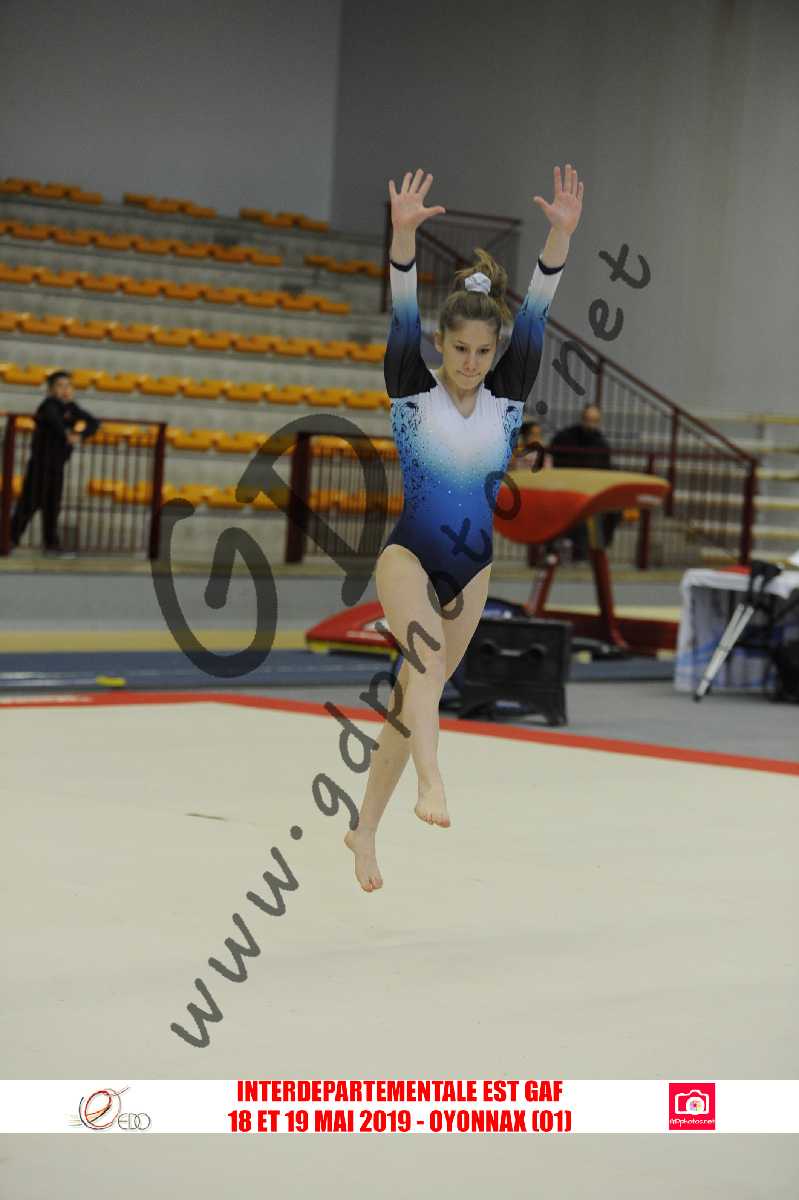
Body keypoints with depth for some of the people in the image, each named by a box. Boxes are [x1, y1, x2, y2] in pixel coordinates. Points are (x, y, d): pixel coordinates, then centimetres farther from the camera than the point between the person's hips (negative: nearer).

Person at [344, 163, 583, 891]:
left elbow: (536, 315, -13)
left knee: (416, 697, 11)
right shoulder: (411, 393, -8)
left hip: (472, 569, 4)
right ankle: (432, 782, -54)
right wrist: (404, 234, -39)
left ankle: (365, 831, 25)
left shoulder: (508, 399, -1)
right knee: (427, 645, -35)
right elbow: (403, 315, -22)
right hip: (408, 555, -4)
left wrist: (562, 235, -25)